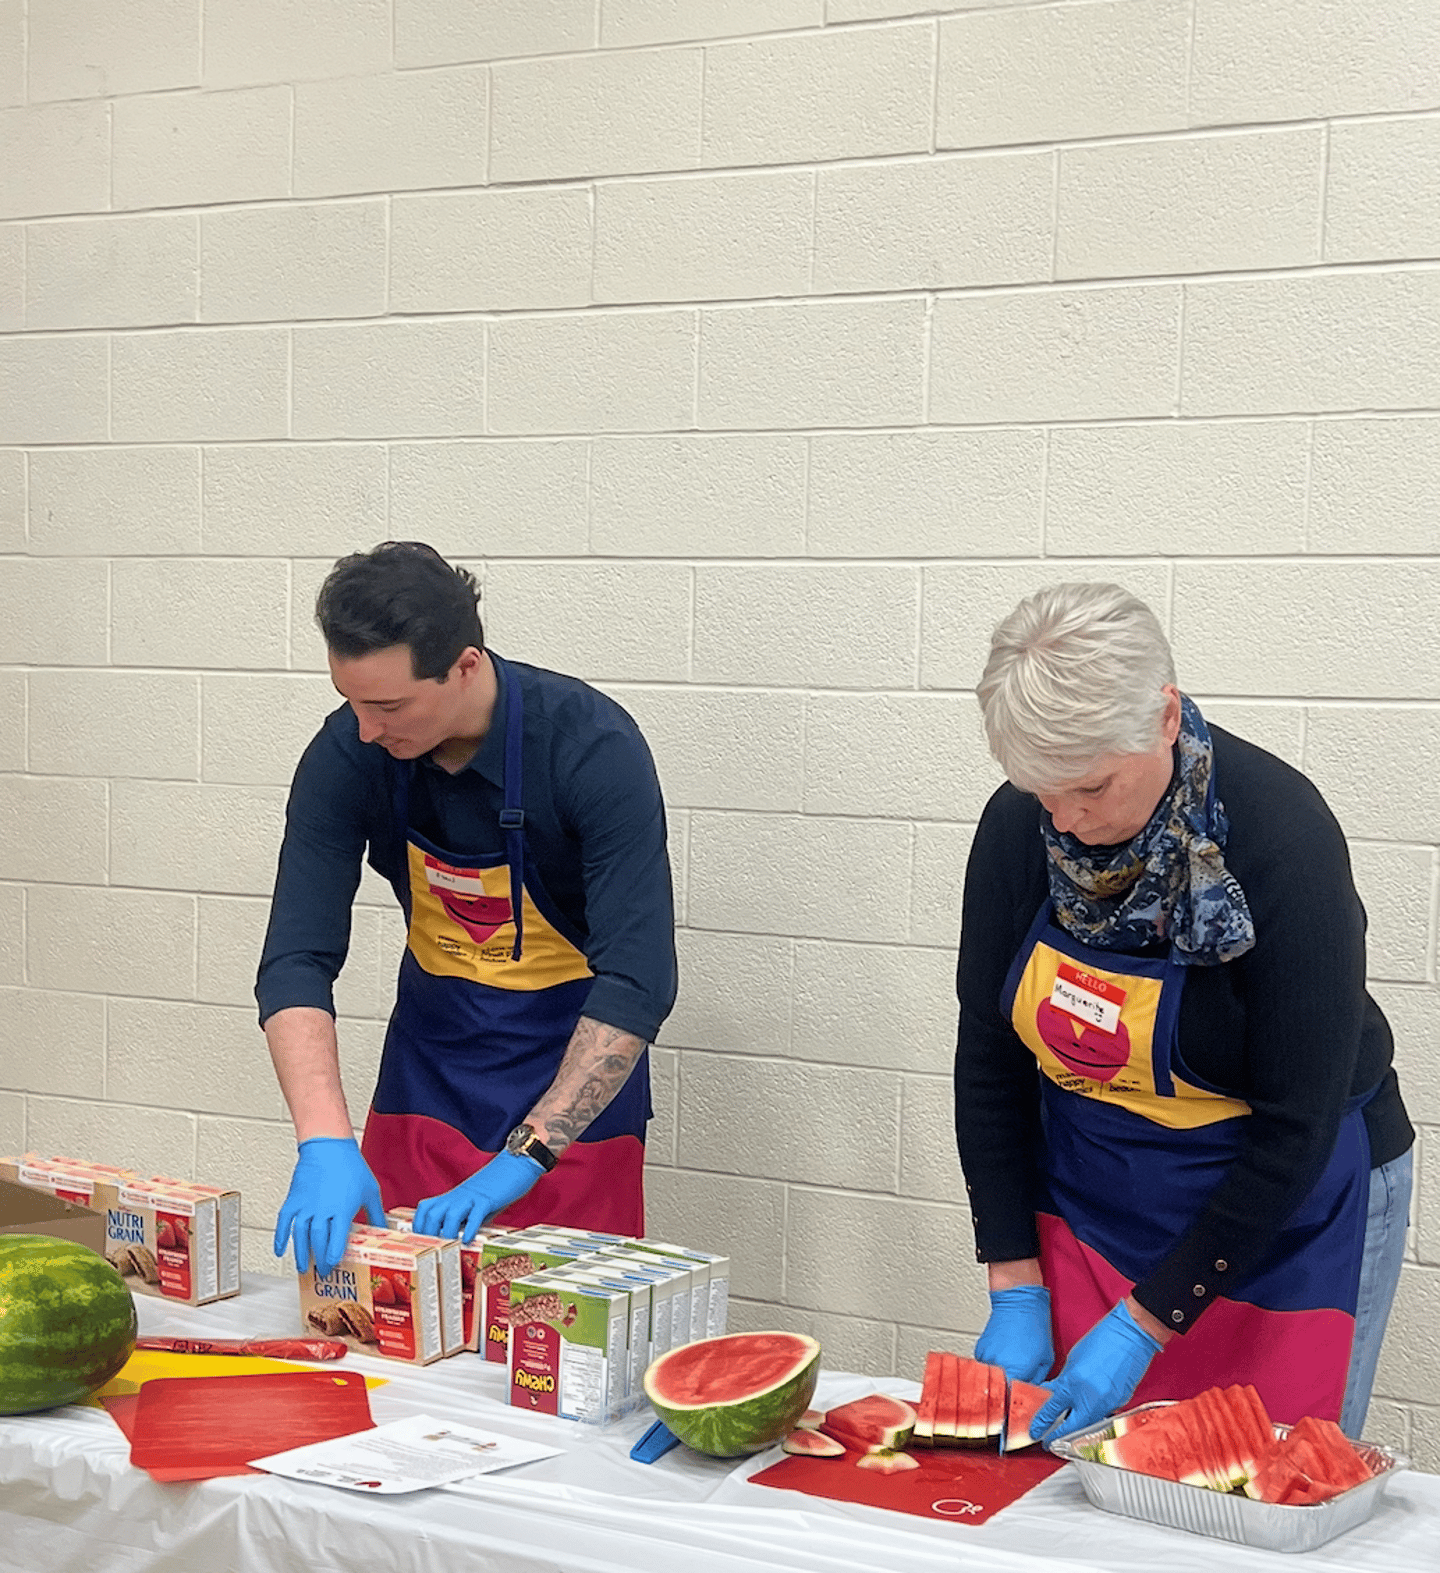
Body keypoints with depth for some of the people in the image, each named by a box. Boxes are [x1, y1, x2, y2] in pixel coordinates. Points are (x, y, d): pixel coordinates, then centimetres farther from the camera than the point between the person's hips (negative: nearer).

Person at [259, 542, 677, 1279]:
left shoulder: (594, 748, -27)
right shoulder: (346, 756, -16)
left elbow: (638, 982, -31)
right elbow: (297, 959, -19)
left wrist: (523, 1159, -37)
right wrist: (326, 1145, -33)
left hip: (577, 1068, -3)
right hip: (428, 1064, 3)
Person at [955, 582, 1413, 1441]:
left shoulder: (1284, 837, -25)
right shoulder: (1019, 826, -11)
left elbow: (1295, 1130, -22)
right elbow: (990, 1059, -1)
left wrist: (1146, 1323, -21)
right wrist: (1016, 1286, -6)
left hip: (1290, 1202, -4)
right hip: (1091, 1196, 4)